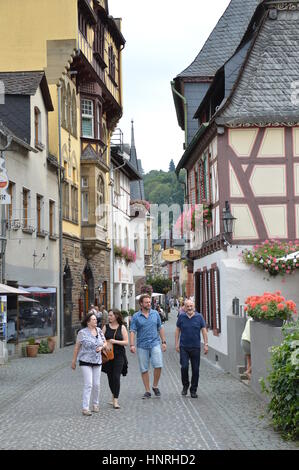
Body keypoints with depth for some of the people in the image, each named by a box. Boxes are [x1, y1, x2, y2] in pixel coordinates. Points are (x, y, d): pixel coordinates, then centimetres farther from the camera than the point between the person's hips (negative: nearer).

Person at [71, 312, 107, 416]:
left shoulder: (99, 330, 5)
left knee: (96, 384, 8)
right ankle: (85, 408, -9)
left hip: (97, 361, 5)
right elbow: (77, 347, -4)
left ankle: (95, 404, 26)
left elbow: (105, 342, 15)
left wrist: (101, 347, -8)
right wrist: (73, 361, -2)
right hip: (86, 361, -5)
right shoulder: (82, 332, -9)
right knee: (88, 384, -12)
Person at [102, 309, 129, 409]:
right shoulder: (105, 327, 7)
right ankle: (114, 395, 29)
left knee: (116, 377, -11)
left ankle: (115, 401, -10)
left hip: (119, 355, -3)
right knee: (110, 377, 8)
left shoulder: (122, 327, 2)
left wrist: (115, 341, -14)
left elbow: (126, 342, -2)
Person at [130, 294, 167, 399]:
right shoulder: (136, 316, 0)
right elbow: (132, 331, -4)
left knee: (158, 366, -12)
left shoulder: (155, 313, 7)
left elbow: (160, 328, 14)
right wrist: (132, 345, -15)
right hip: (142, 346, -1)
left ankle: (155, 386, 9)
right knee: (144, 369, 3)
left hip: (155, 344, 1)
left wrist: (164, 342, 10)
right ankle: (147, 391, 13)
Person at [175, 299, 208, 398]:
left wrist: (206, 344, -2)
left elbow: (204, 330, 3)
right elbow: (177, 330, 9)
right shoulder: (181, 317, 3)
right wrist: (177, 344, 4)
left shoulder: (199, 317, 1)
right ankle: (185, 386, 12)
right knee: (184, 367, -11)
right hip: (184, 347, 0)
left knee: (195, 369, 2)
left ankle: (193, 390, 13)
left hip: (195, 347, 0)